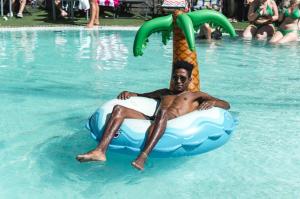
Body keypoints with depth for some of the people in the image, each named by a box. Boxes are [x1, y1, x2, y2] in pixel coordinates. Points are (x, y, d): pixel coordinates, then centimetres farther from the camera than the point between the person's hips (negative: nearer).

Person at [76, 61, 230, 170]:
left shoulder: (196, 96, 27)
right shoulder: (164, 92, 38)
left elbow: (226, 105, 19)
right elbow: (141, 96, 46)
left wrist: (212, 102, -5)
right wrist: (130, 93, 22)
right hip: (149, 121, 5)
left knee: (162, 113, -39)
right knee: (118, 109, -16)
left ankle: (142, 157, -55)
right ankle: (100, 151, -35)